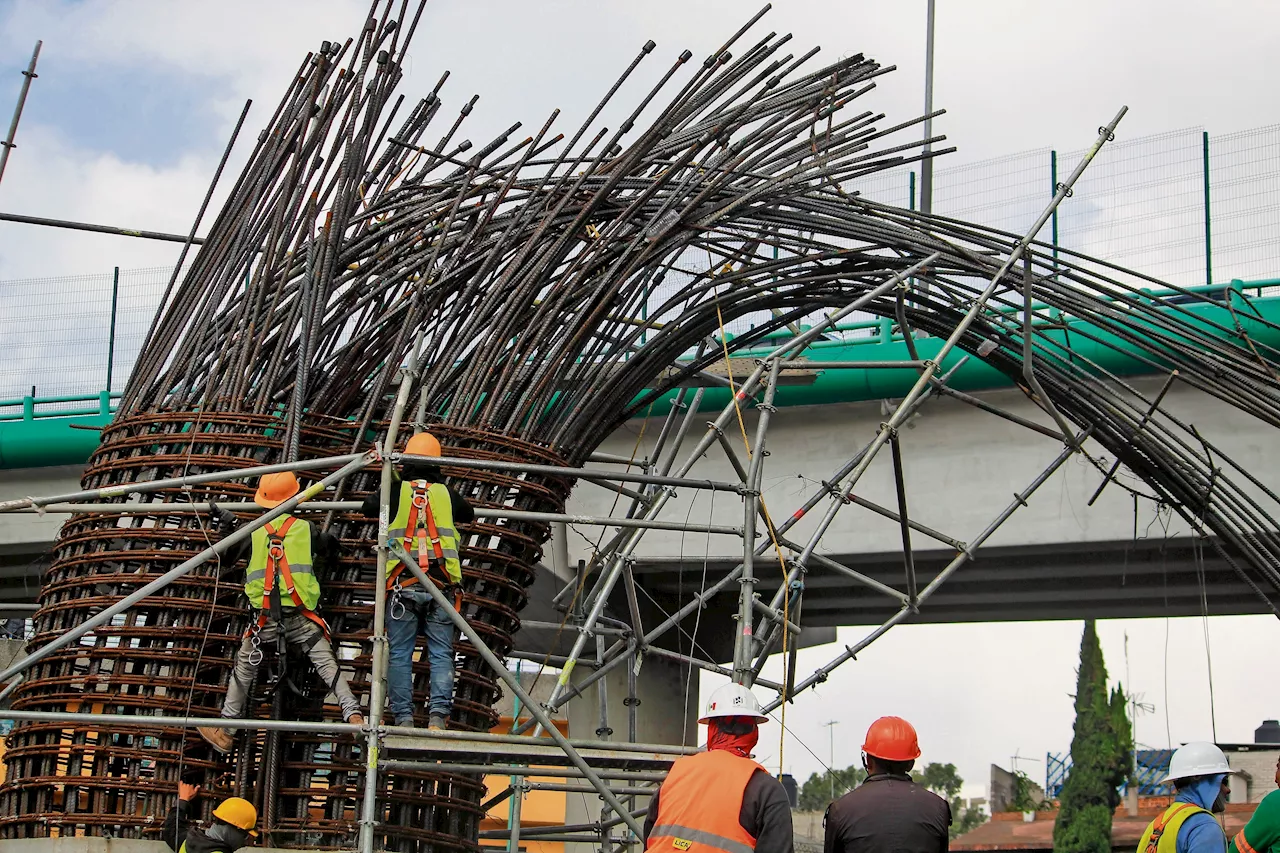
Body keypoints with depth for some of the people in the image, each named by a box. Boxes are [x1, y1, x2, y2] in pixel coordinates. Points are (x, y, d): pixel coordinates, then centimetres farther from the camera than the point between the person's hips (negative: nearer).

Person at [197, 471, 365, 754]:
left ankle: (226, 730, 21)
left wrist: (226, 528, 27)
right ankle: (354, 714, -14)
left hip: (265, 621, 1)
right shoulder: (305, 528, 2)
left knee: (243, 671, 15)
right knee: (328, 665, -1)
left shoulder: (253, 531, 3)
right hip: (301, 619, -1)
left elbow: (228, 557, 17)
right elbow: (332, 549, 18)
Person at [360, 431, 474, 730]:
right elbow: (469, 515, 29)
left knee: (399, 654, 4)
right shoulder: (446, 493, 10)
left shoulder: (396, 491, 4)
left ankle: (404, 718, -2)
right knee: (441, 654, 3)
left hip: (403, 584, -1)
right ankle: (438, 715, -9)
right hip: (441, 585, 1)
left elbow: (368, 508, 21)